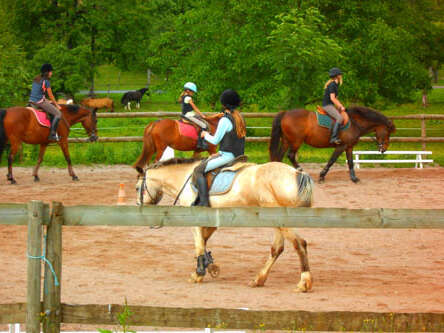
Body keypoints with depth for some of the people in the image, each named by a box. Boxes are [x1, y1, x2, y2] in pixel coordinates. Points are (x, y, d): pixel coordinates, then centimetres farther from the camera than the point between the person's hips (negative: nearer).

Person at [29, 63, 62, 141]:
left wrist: (47, 101, 29)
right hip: (39, 102, -9)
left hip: (32, 101, 9)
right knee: (58, 114, -9)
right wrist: (57, 105, 7)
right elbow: (51, 96, -6)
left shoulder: (36, 79, 15)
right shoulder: (46, 81, -10)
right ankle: (52, 134, -18)